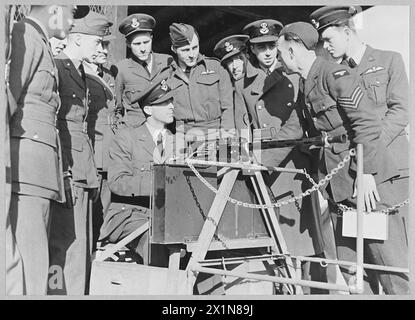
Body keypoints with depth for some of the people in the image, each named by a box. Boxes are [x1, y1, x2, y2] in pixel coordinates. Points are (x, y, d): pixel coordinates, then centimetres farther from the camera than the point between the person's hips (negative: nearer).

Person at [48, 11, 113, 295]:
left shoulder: (81, 74, 22)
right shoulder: (54, 67, -5)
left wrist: (92, 175, 16)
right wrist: (62, 170, -19)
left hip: (82, 173, 9)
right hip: (64, 171, -9)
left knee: (82, 248, 10)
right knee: (66, 247, -8)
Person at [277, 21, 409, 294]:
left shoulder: (335, 74, -11)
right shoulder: (308, 85, 16)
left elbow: (368, 123, -17)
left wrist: (366, 173, -20)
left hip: (363, 176, -9)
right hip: (338, 181, 9)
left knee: (386, 252, -6)